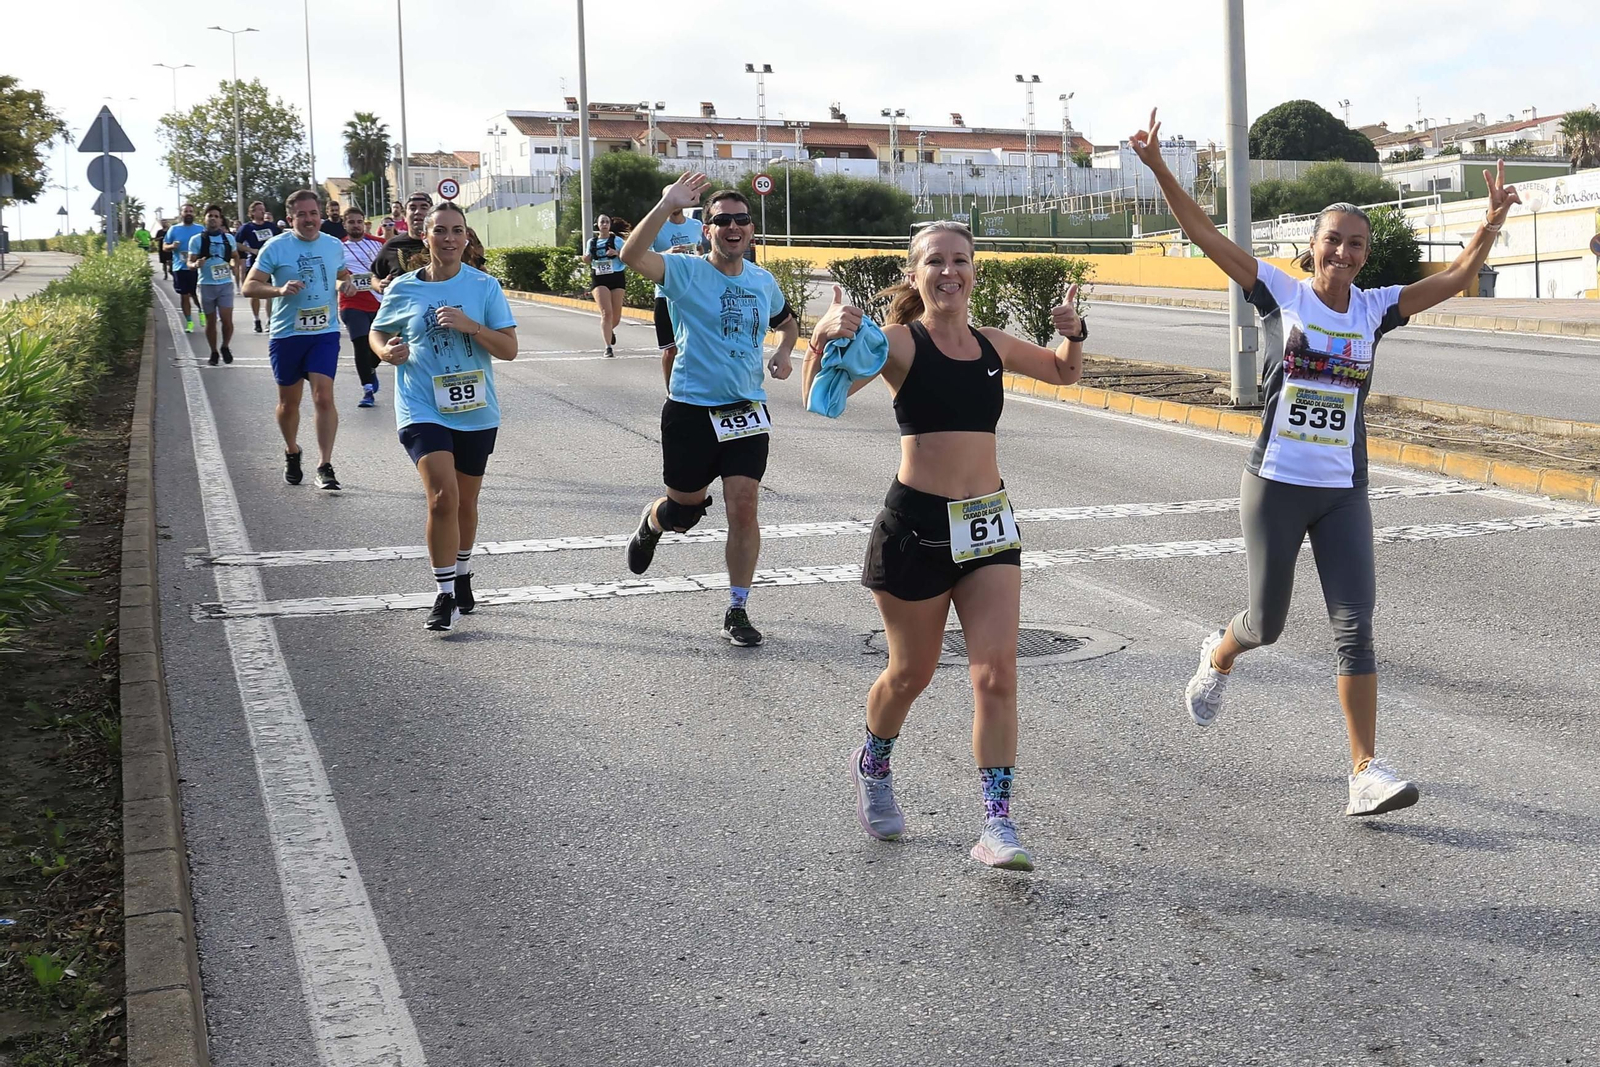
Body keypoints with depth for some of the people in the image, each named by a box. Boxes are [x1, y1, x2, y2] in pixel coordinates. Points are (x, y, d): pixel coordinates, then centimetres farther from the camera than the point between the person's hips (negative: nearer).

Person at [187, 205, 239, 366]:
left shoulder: (229, 238, 6)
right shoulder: (196, 240, -1)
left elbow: (235, 257, 23)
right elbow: (190, 262, -3)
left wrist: (233, 265, 7)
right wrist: (196, 264, -22)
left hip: (225, 284, 1)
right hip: (206, 285, -1)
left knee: (227, 320, -10)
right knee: (210, 321, 6)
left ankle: (225, 347, 15)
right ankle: (214, 352, 22)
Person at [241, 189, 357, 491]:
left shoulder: (334, 246, 5)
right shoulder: (276, 246, -5)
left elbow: (343, 274, 25)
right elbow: (249, 286, -6)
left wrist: (347, 283, 1)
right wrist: (279, 290, -24)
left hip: (325, 333, 1)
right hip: (286, 333, -1)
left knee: (323, 396, -13)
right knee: (289, 401, 12)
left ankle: (325, 466, -10)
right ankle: (291, 452, 37)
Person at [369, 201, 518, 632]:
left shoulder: (485, 286, -2)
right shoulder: (402, 289, 0)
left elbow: (509, 348, -6)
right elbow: (378, 333, 15)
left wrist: (471, 326, -21)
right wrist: (386, 351, -8)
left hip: (476, 413, 2)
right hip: (423, 410, -2)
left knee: (465, 502, 16)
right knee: (442, 497, -18)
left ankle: (462, 578, 39)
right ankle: (445, 595, -7)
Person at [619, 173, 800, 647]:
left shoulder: (763, 281, 8)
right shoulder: (687, 271, -9)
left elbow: (787, 322, 29)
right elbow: (632, 255, -28)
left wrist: (783, 352, 9)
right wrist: (667, 206, -37)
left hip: (747, 410, 3)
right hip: (690, 410, -3)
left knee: (743, 506, -7)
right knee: (684, 511, 11)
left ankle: (737, 611, 6)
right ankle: (651, 521, 50)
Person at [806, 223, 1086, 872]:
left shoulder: (993, 345, 8)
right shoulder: (899, 343, -7)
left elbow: (1063, 373, 27)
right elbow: (820, 395, -21)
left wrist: (1073, 332, 6)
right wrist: (823, 338, -39)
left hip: (989, 525, 4)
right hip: (916, 526, -4)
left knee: (997, 676, -7)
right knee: (912, 672, 13)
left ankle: (997, 826, -2)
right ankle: (872, 767, 42)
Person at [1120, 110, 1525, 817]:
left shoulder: (1375, 309, 4)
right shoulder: (1281, 295, -4)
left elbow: (1457, 278, 0)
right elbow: (1204, 235, -10)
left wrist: (1492, 223, -16)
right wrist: (1158, 169, -18)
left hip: (1344, 492, 2)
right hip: (1275, 485, -2)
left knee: (1355, 626, -6)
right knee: (1267, 621, 9)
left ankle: (1366, 774, -4)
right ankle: (1218, 659, 46)